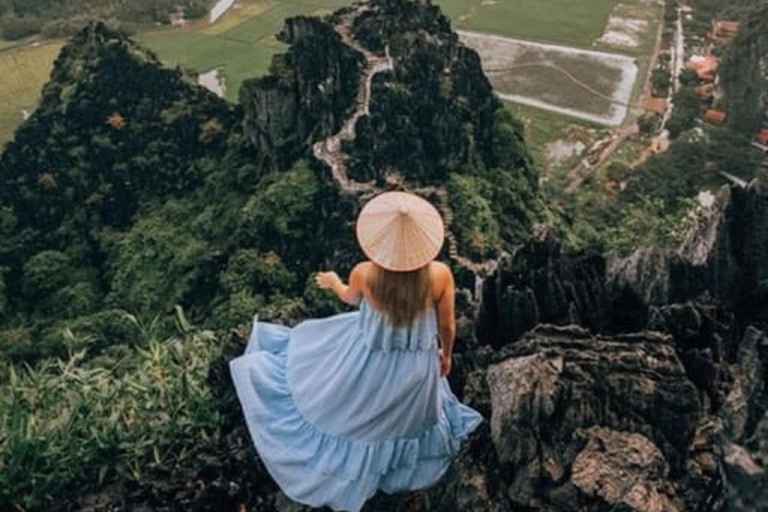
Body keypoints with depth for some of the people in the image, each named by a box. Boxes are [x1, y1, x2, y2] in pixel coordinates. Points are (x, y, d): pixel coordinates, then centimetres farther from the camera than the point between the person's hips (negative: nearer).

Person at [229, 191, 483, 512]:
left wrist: (333, 283, 21)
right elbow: (447, 327, -12)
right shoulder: (440, 275, -30)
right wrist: (446, 355, 11)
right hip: (416, 371, 2)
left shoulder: (365, 274, -30)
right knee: (404, 418, 36)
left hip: (367, 363, -2)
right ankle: (402, 461, 65)